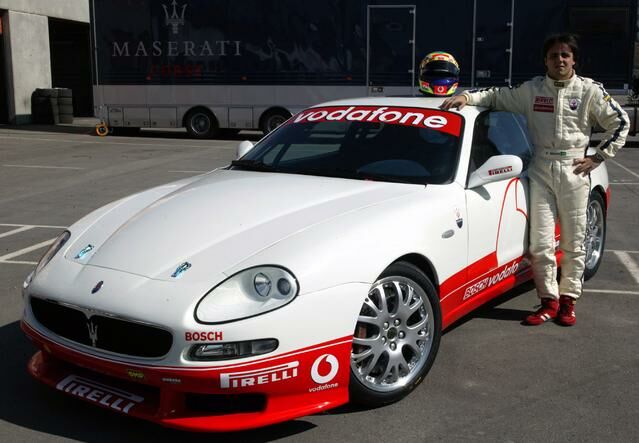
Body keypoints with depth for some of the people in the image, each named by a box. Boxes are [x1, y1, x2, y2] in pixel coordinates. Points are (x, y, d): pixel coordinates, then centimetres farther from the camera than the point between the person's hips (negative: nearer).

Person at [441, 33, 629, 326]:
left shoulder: (589, 90, 3)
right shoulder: (532, 90, 7)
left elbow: (619, 122, 6)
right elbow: (497, 96, 11)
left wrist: (597, 158, -1)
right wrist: (467, 97, -6)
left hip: (573, 169, -1)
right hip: (541, 169, 1)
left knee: (573, 242, 4)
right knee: (540, 242, -2)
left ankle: (568, 300, 17)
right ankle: (549, 302, 9)